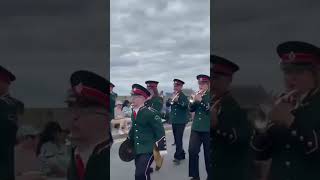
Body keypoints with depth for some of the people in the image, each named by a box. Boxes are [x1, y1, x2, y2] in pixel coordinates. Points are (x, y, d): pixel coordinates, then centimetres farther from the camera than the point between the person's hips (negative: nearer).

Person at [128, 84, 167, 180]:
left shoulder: (151, 112, -16)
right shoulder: (134, 113, 8)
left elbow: (160, 131, -16)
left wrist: (162, 149, -18)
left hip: (149, 149, -8)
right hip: (137, 149, 8)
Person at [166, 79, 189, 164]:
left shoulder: (184, 96, -5)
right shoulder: (172, 95, 12)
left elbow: (186, 105, -21)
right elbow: (167, 104, 2)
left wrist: (177, 100, -33)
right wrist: (171, 99, -16)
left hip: (181, 121, -6)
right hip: (174, 121, 6)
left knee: (178, 139, -11)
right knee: (176, 139, 12)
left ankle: (177, 156, -9)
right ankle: (181, 154, 25)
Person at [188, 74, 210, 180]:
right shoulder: (196, 94, 11)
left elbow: (209, 108, -16)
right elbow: (191, 109, 6)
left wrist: (200, 100, -20)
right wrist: (194, 100, -11)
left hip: (207, 129, -4)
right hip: (196, 128, 4)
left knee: (208, 153, 5)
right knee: (192, 151, -1)